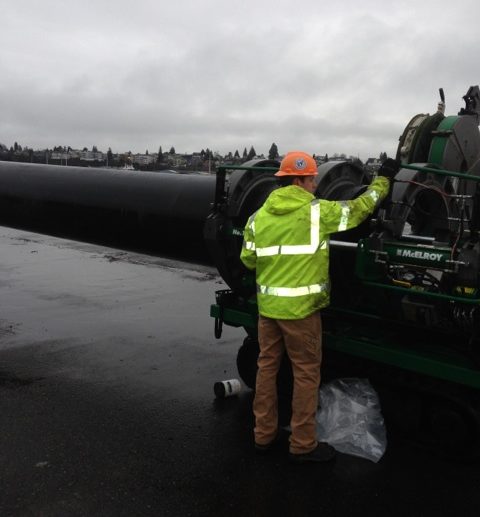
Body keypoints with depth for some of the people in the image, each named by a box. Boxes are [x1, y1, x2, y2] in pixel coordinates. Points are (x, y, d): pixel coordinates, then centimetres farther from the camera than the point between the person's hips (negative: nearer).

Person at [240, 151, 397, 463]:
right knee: (306, 373, 7)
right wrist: (384, 179, 17)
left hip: (267, 305, 5)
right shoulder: (319, 212, -9)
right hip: (300, 308, -5)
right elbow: (359, 209, 3)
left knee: (267, 367, 16)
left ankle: (264, 435, 27)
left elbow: (248, 260, 8)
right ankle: (303, 445, 16)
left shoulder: (258, 217, 3)